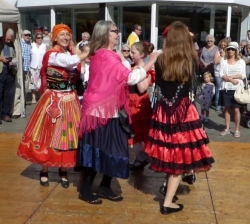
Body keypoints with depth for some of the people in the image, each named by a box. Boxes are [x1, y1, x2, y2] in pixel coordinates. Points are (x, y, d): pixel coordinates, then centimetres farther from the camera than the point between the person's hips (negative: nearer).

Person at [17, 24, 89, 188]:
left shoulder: (70, 54, 11)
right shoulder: (51, 55, -13)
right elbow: (71, 61, -29)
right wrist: (90, 52, -20)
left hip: (70, 100, 6)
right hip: (54, 100, -6)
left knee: (68, 135, 8)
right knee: (50, 134, 3)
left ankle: (63, 170, 24)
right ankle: (44, 170, 21)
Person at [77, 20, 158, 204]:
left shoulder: (104, 55, 14)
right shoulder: (106, 56, -19)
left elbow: (123, 75, 14)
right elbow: (130, 77, -23)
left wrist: (121, 57, 6)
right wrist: (151, 62, -17)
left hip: (108, 110, 10)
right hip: (101, 111, -10)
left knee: (110, 149, 12)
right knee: (97, 150, 0)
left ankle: (104, 187, 22)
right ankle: (85, 190, 13)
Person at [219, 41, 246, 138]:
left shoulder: (241, 61, 3)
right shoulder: (224, 61, 6)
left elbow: (243, 75, -4)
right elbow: (221, 75, -2)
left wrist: (230, 77, -11)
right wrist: (231, 80, -15)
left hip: (237, 89, -2)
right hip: (226, 88, 2)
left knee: (236, 109, -2)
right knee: (227, 109, 8)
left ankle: (237, 130, 6)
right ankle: (227, 129, 15)